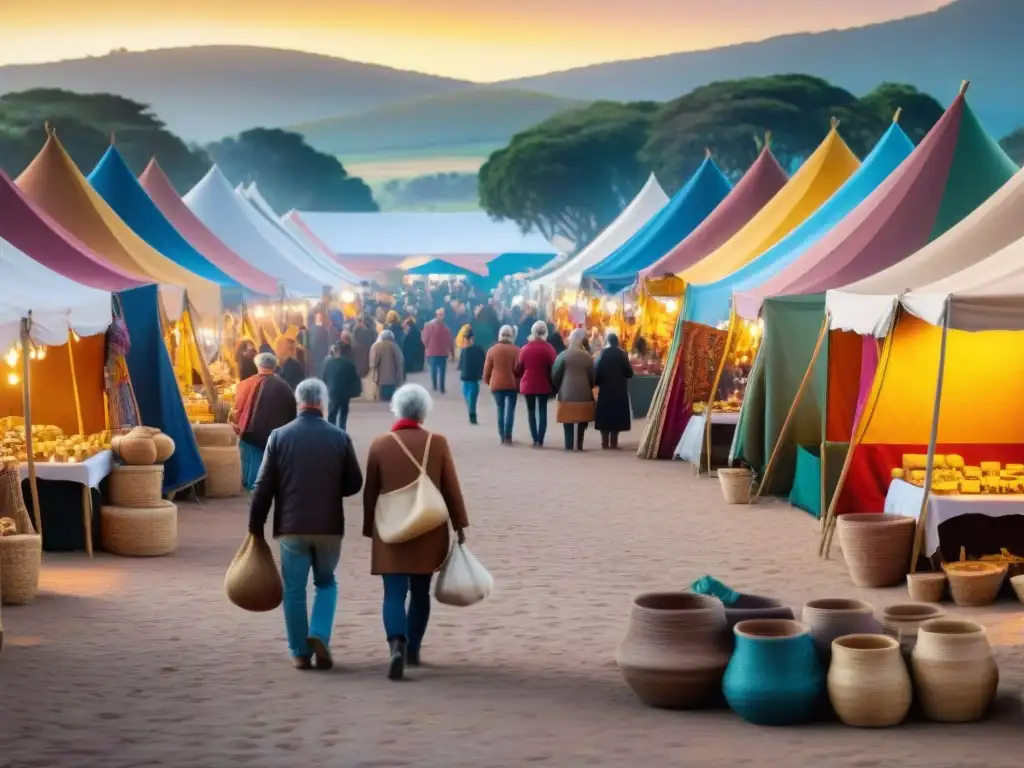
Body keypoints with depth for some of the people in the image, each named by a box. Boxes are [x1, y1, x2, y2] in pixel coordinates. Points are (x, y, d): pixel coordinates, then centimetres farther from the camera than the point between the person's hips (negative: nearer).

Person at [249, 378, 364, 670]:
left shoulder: (279, 437, -4)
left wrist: (256, 526, 4)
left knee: (294, 590, 8)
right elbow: (354, 484, 2)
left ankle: (301, 653, 9)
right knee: (326, 583, 18)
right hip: (329, 526, 1)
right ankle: (320, 635, -1)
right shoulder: (340, 438, -4)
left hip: (291, 526, -1)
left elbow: (263, 487, -4)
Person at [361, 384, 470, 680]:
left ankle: (397, 645, -25)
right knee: (420, 592, 15)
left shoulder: (380, 445, -2)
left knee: (394, 593, -3)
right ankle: (413, 650, 22)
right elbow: (451, 489, -1)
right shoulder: (437, 443, -3)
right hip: (428, 531, 1)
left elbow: (369, 493, 3)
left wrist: (370, 530, 13)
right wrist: (459, 526, 8)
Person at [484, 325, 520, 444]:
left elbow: (487, 369, 3)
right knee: (510, 410, 2)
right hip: (512, 385, -2)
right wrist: (519, 384, 6)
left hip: (496, 384, 2)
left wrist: (487, 381, 20)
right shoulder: (516, 351, -5)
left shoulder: (492, 350, 1)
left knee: (500, 410, 10)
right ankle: (507, 436, -6)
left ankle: (502, 437, 7)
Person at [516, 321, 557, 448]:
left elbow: (519, 368, 4)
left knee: (531, 411, 9)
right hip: (544, 385, -1)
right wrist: (553, 384, 6)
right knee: (542, 411, 4)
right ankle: (540, 440, -3)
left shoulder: (525, 348, -2)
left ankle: (535, 440, 3)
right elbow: (553, 368, -6)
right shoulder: (549, 348, -8)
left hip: (528, 384, 1)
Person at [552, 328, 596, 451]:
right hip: (584, 393, 2)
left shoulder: (563, 355, -4)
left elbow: (555, 375, -2)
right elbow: (592, 376, 6)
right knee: (582, 419, 9)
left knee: (568, 419, 3)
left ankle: (569, 445, 0)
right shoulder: (587, 356, 3)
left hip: (567, 393, -2)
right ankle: (579, 444, 6)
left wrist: (557, 389, 12)